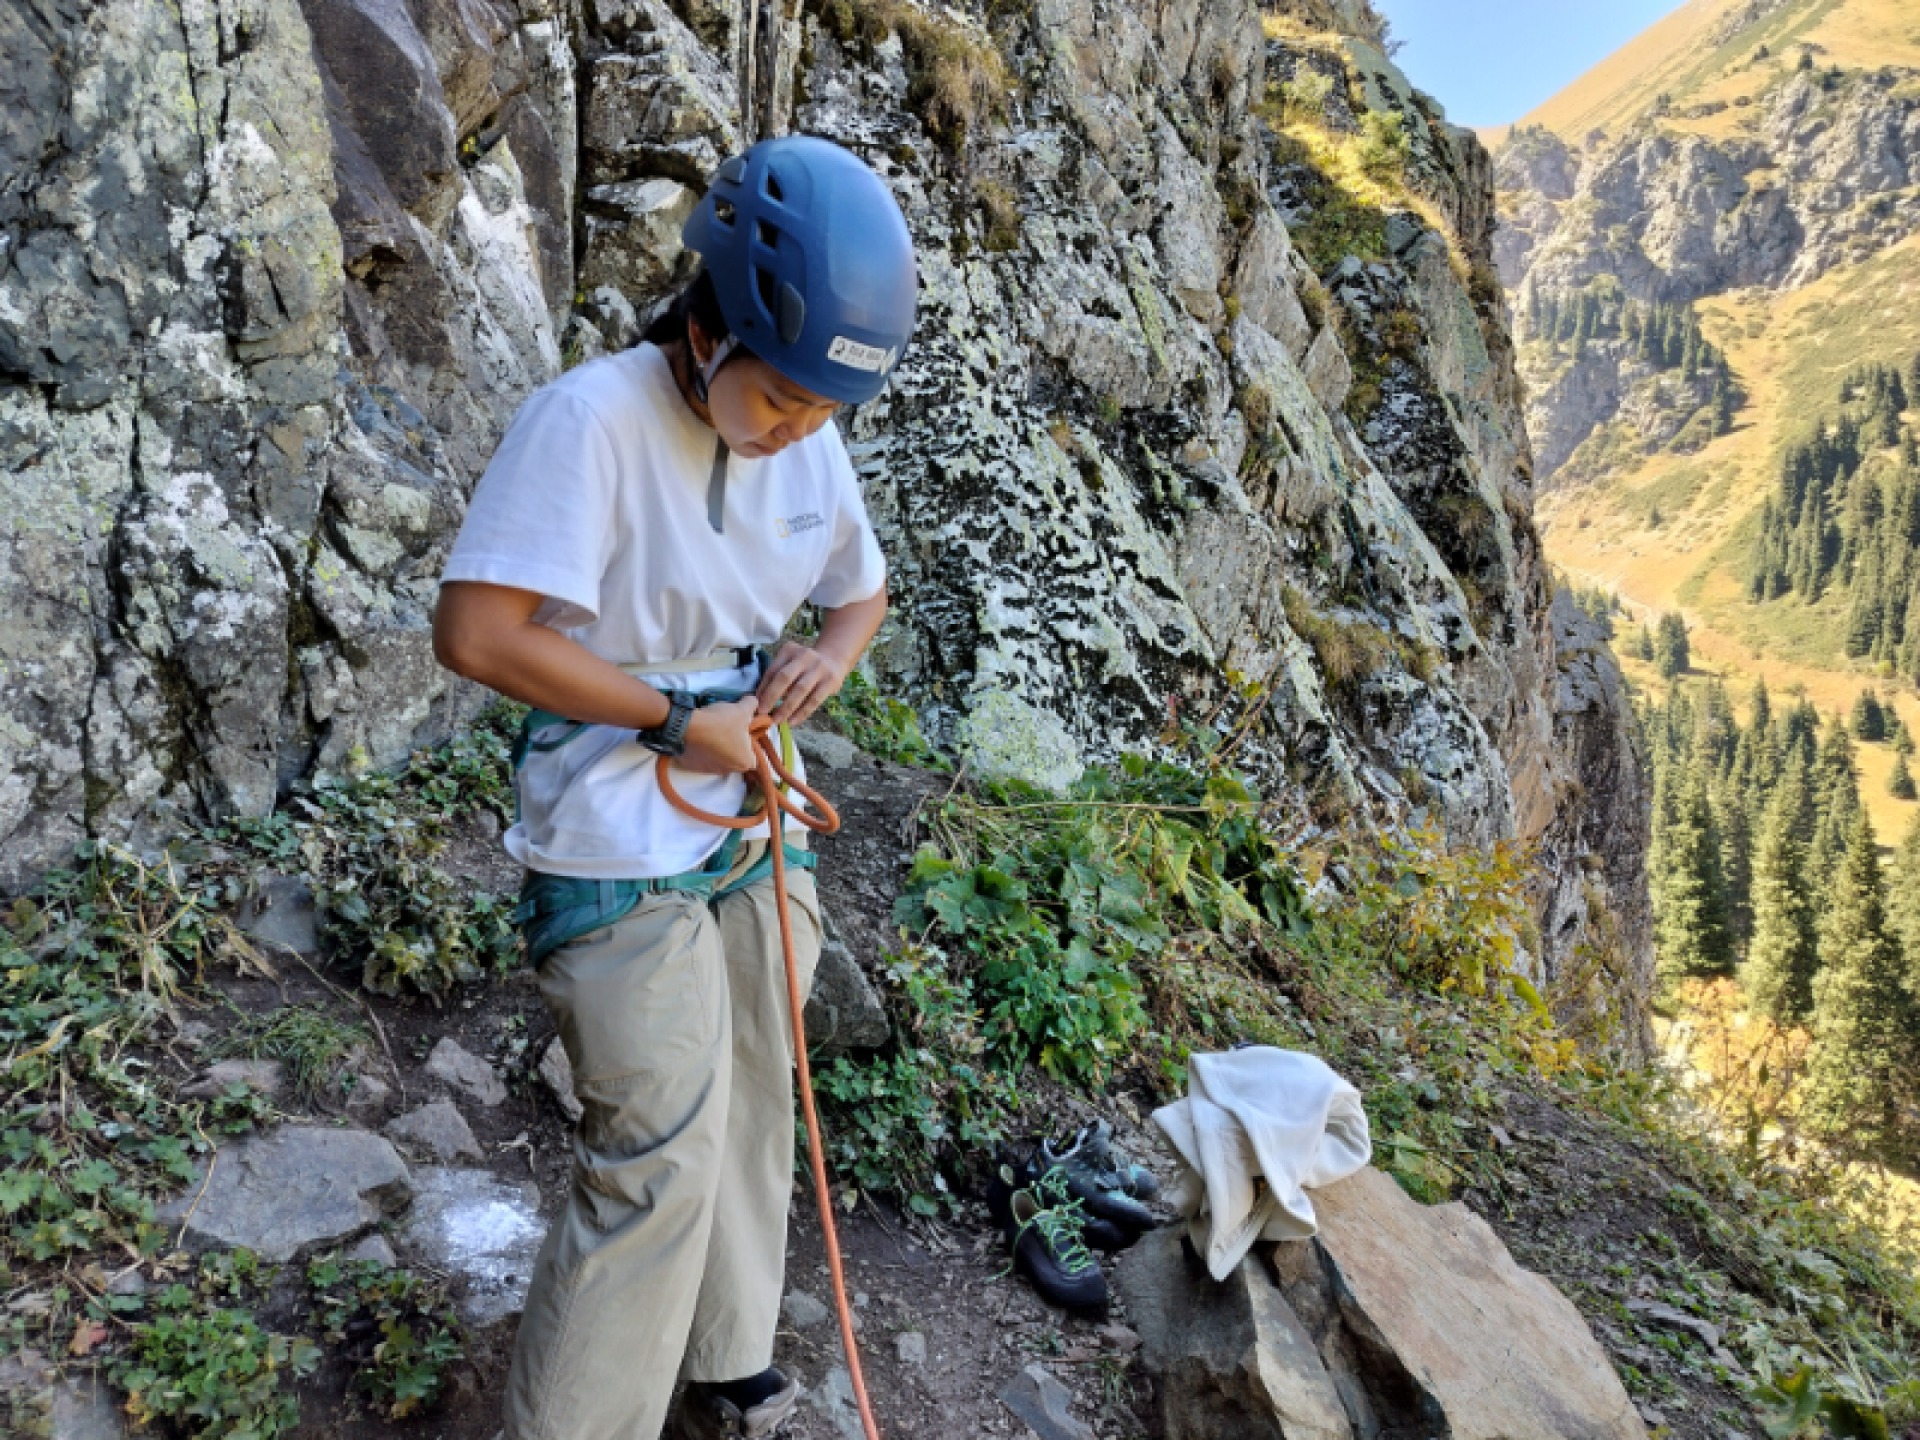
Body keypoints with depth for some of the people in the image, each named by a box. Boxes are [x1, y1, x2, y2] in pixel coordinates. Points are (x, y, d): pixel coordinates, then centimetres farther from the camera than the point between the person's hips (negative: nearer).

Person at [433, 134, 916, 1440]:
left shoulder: (811, 443, 2)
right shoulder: (594, 419, -20)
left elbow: (863, 585, 19)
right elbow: (475, 632, -25)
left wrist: (833, 655, -4)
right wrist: (674, 717, -19)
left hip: (754, 827, 8)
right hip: (623, 854, -7)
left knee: (752, 1117, 18)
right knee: (657, 1164, -4)